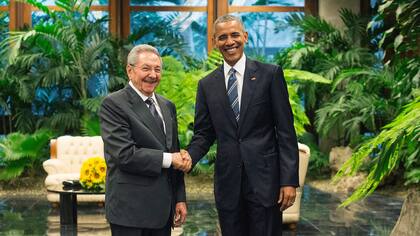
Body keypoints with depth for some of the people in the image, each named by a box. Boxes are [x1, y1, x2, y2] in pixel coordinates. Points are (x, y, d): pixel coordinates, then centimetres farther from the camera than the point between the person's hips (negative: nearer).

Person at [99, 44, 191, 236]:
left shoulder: (167, 106, 14)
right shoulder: (113, 104, -9)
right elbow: (124, 154, -19)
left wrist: (180, 199, 11)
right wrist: (168, 159, -12)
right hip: (131, 210, -6)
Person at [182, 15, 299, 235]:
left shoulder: (270, 74, -1)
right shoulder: (207, 84, 8)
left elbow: (286, 131, -3)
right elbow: (203, 133, 10)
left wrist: (289, 180, -9)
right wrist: (190, 155, -11)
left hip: (264, 178, -2)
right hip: (227, 182, 3)